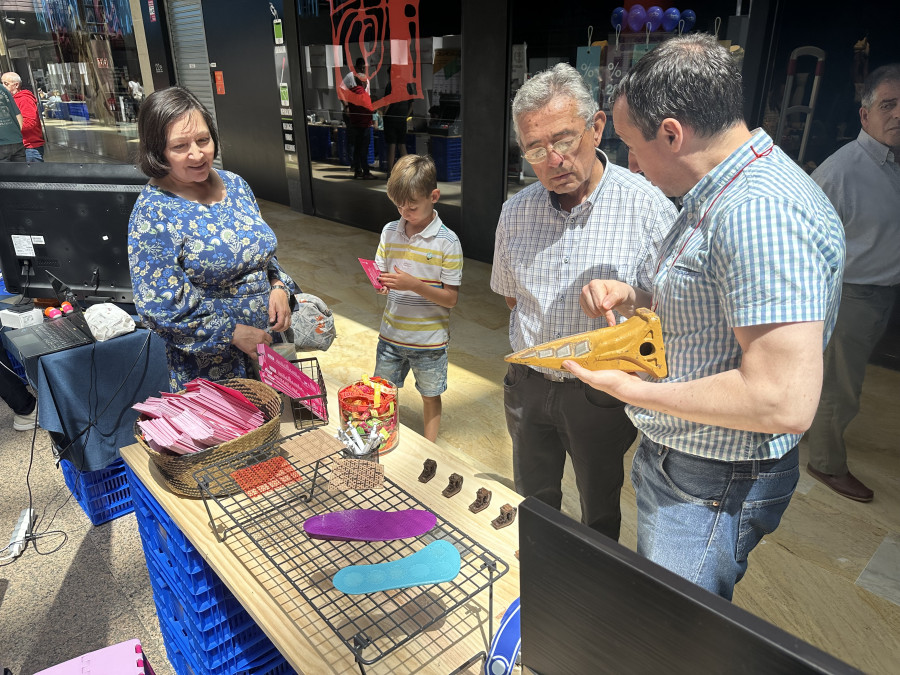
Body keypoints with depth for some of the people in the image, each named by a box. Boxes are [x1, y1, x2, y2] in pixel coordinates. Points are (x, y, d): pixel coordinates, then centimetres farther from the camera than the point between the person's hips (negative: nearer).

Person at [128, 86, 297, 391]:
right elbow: (159, 306, -19)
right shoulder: (152, 212, -16)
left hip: (268, 341, 6)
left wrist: (278, 286, -4)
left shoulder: (234, 184, 3)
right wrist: (233, 333, -19)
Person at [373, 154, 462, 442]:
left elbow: (451, 299, -15)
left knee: (430, 396, 16)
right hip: (391, 334, 4)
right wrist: (380, 283, -16)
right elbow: (380, 275, 8)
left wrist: (414, 284, -27)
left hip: (429, 341, -4)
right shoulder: (390, 231, -1)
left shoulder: (447, 242, -15)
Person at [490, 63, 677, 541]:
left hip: (600, 394, -4)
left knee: (600, 510, 20)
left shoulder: (648, 207, -17)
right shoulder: (515, 211, -2)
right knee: (532, 503, 23)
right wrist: (540, 341, 3)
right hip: (528, 385, 4)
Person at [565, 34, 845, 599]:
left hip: (713, 488, -10)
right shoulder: (716, 196, 7)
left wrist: (630, 388, -24)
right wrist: (634, 299, 2)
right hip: (670, 458, 10)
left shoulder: (761, 213, -28)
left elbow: (785, 402, -34)